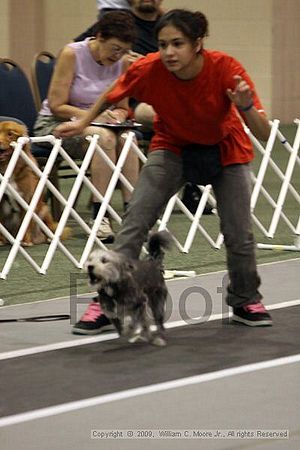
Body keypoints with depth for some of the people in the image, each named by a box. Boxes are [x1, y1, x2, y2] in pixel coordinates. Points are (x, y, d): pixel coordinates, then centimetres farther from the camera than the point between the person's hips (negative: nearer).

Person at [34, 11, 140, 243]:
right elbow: (57, 106, -16)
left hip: (99, 125, 5)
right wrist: (94, 115, -28)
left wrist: (117, 115, -16)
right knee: (104, 137, -34)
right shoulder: (72, 54, -15)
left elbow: (122, 107, 9)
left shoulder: (123, 62, -1)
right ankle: (100, 217, -36)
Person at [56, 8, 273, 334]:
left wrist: (246, 107, -49)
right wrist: (83, 122, 2)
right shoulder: (148, 70, -29)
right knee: (136, 217, -17)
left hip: (225, 150, -1)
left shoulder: (226, 69, -33)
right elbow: (112, 95, -4)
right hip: (174, 146, 1)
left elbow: (264, 134, -31)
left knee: (239, 233, -3)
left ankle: (246, 302, 23)